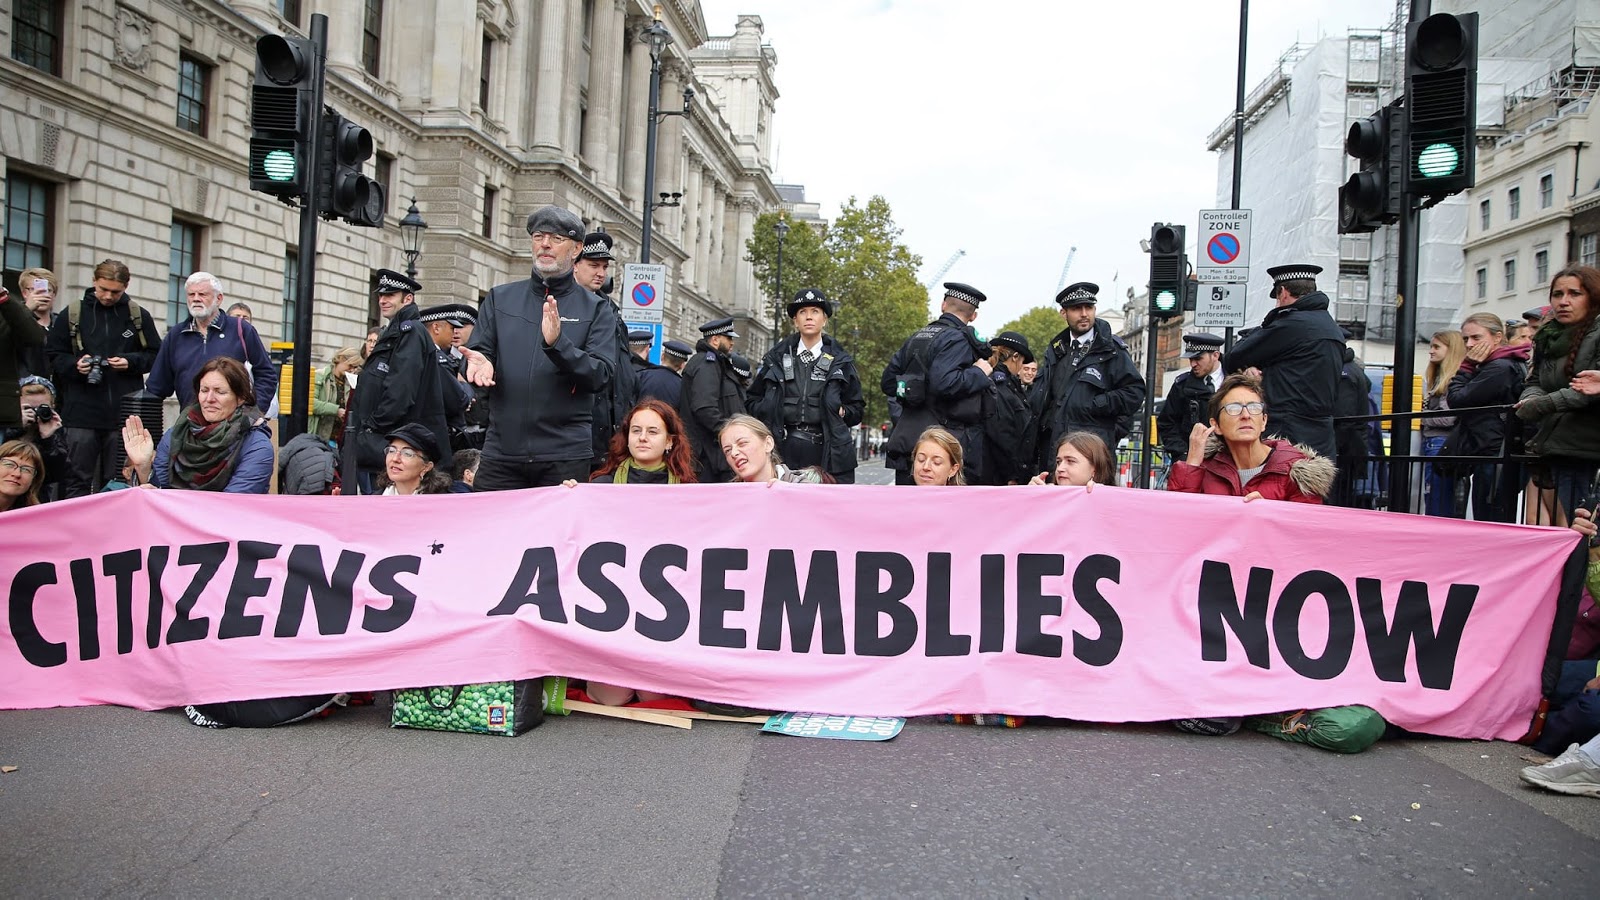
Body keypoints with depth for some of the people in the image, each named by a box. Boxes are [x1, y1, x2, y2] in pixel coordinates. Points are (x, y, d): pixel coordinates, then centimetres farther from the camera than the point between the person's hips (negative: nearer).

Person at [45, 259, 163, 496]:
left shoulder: (139, 316, 7)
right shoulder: (72, 315, 6)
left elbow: (156, 355, 10)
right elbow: (53, 358, 9)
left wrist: (131, 362, -8)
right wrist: (75, 365, -10)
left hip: (124, 413, 0)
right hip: (81, 414, 0)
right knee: (77, 480, 2)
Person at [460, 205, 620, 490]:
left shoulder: (596, 309, 4)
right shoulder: (499, 299, 13)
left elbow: (601, 376, -7)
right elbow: (476, 352, 10)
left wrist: (558, 344, -22)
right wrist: (480, 363, -15)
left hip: (565, 455, -2)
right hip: (501, 450, 2)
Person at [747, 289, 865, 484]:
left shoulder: (840, 361, 10)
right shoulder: (777, 357, 12)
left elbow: (857, 409, 15)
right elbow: (752, 400, 18)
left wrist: (841, 412, -5)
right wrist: (769, 412, -1)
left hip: (828, 452, 0)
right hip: (783, 451, 1)